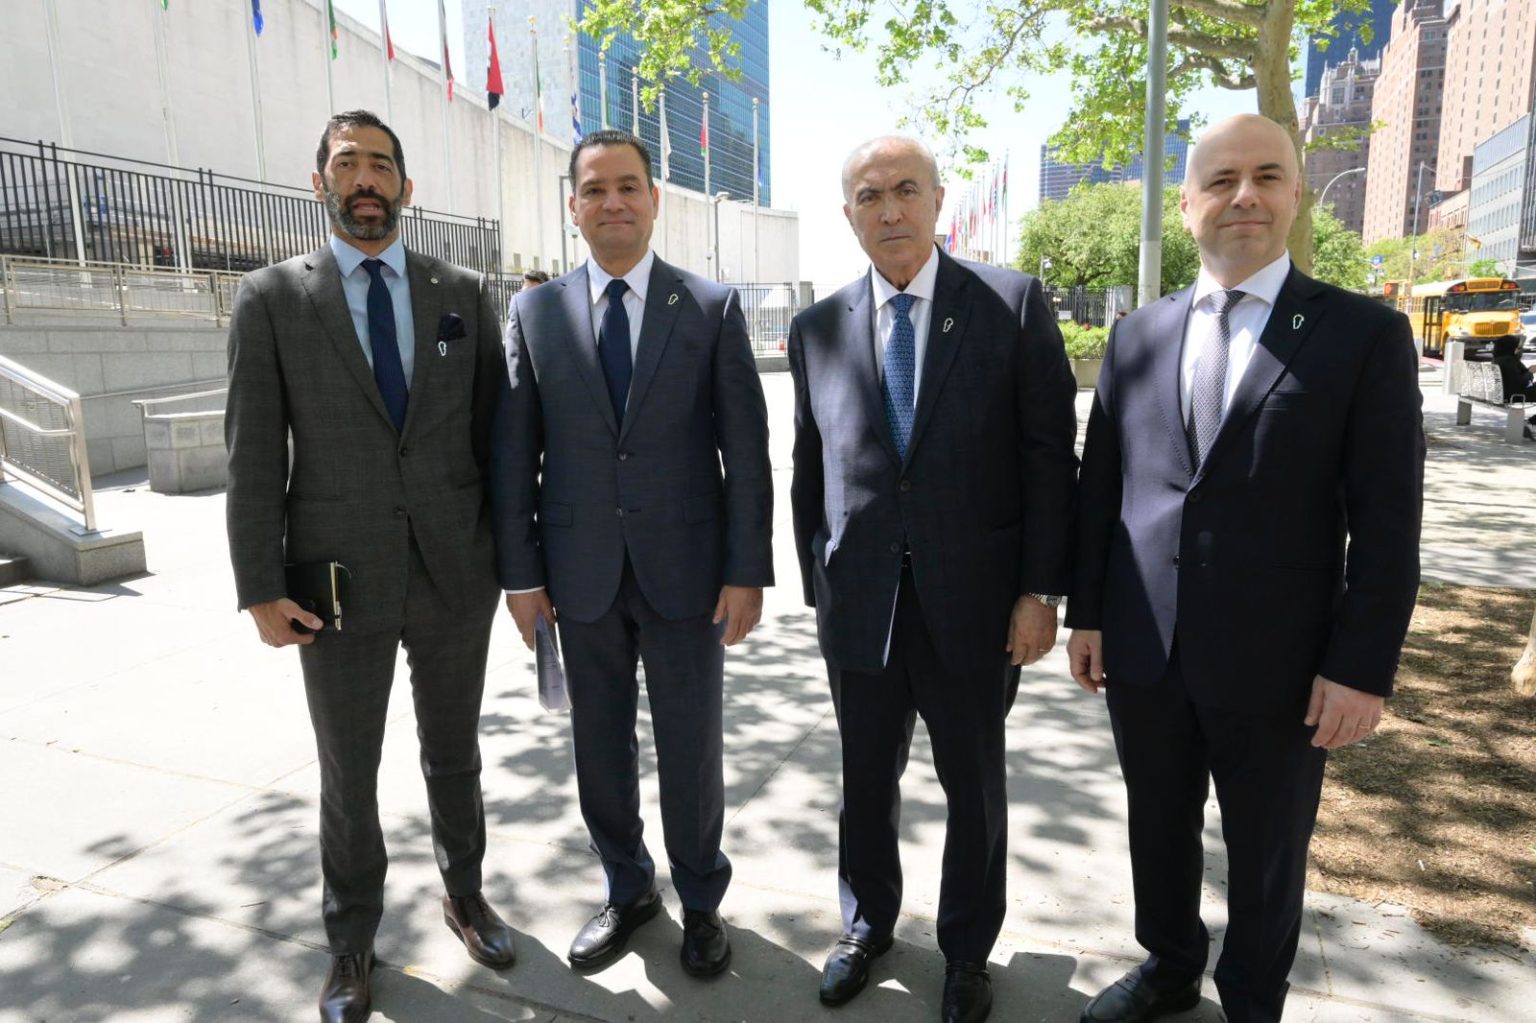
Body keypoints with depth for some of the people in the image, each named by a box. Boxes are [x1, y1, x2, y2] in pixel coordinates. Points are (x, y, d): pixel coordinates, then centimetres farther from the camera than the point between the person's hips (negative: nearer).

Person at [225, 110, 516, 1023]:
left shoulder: (464, 293, 4)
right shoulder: (271, 298, -1)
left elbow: (496, 430, 5)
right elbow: (254, 454, -3)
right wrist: (262, 588, -6)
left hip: (456, 573, 1)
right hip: (340, 581, -1)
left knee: (455, 754, 18)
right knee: (348, 776, 13)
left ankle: (466, 893, 41)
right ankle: (353, 941, 35)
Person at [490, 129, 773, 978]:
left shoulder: (713, 307, -1)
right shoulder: (534, 313, 4)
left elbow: (744, 449, -4)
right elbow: (515, 453, 4)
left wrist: (748, 571, -8)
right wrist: (521, 571, 0)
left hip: (686, 568, -2)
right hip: (582, 574, 2)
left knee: (691, 749, 10)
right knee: (599, 748, 14)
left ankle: (700, 900, 34)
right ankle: (626, 891, 38)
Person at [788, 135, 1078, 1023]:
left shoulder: (1014, 304, -4)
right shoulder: (818, 329, 4)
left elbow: (1050, 453, -5)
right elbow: (810, 469, 8)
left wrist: (1043, 590, -9)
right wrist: (816, 581, 7)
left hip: (974, 600, -2)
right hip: (859, 603, 2)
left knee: (974, 788, 15)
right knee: (866, 780, 18)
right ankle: (868, 925, 43)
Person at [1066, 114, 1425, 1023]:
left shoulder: (1366, 335, -5)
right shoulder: (1137, 336, 5)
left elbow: (1386, 523, -7)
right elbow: (1099, 489, 7)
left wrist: (1363, 667, -10)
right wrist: (1086, 613, 5)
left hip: (1274, 661, -3)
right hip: (1143, 651, 3)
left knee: (1267, 856, 16)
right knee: (1159, 830, 19)